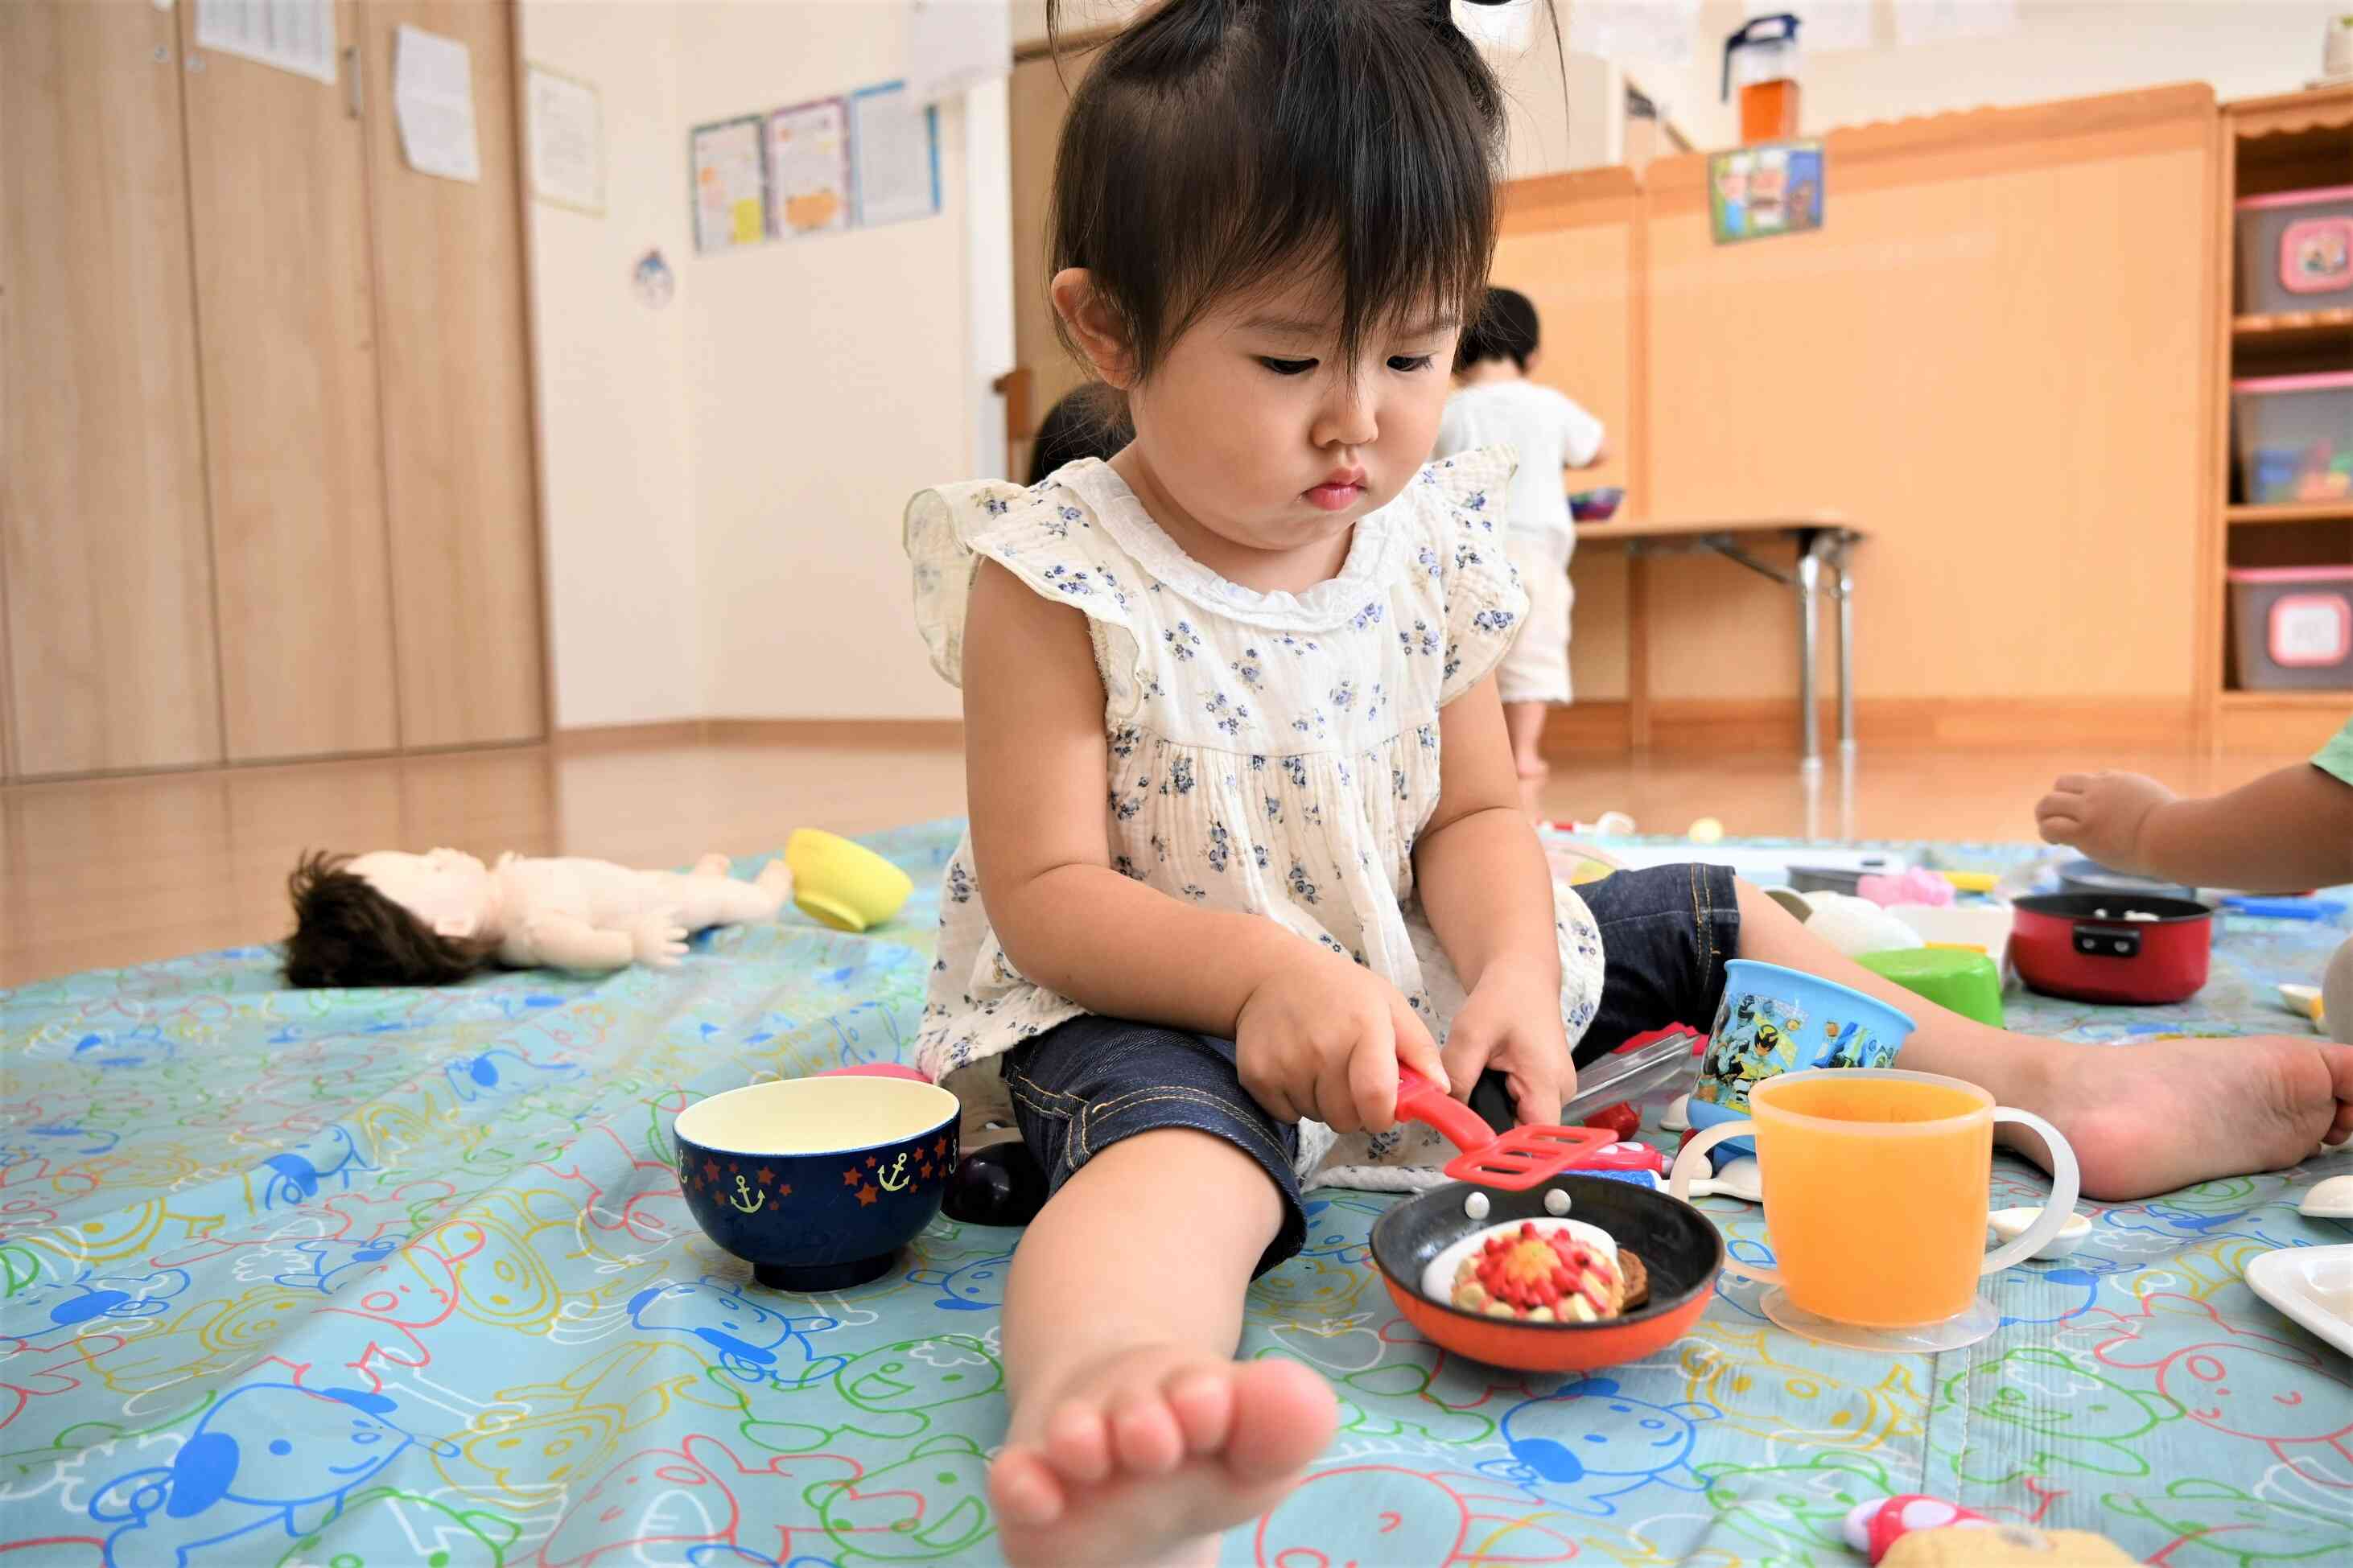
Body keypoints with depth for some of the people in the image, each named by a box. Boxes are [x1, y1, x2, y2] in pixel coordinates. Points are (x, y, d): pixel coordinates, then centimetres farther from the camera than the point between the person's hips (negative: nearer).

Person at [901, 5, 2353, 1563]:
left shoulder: (1428, 549, 1)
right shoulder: (1055, 578, -15)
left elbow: (1473, 817, 5)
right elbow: (1046, 894, -17)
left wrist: (1510, 974, -16)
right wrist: (1268, 970, -33)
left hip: (1411, 981, 7)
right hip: (1158, 1010, -6)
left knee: (1710, 926, 12)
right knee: (1174, 1152, -41)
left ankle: (2053, 1085, 20)